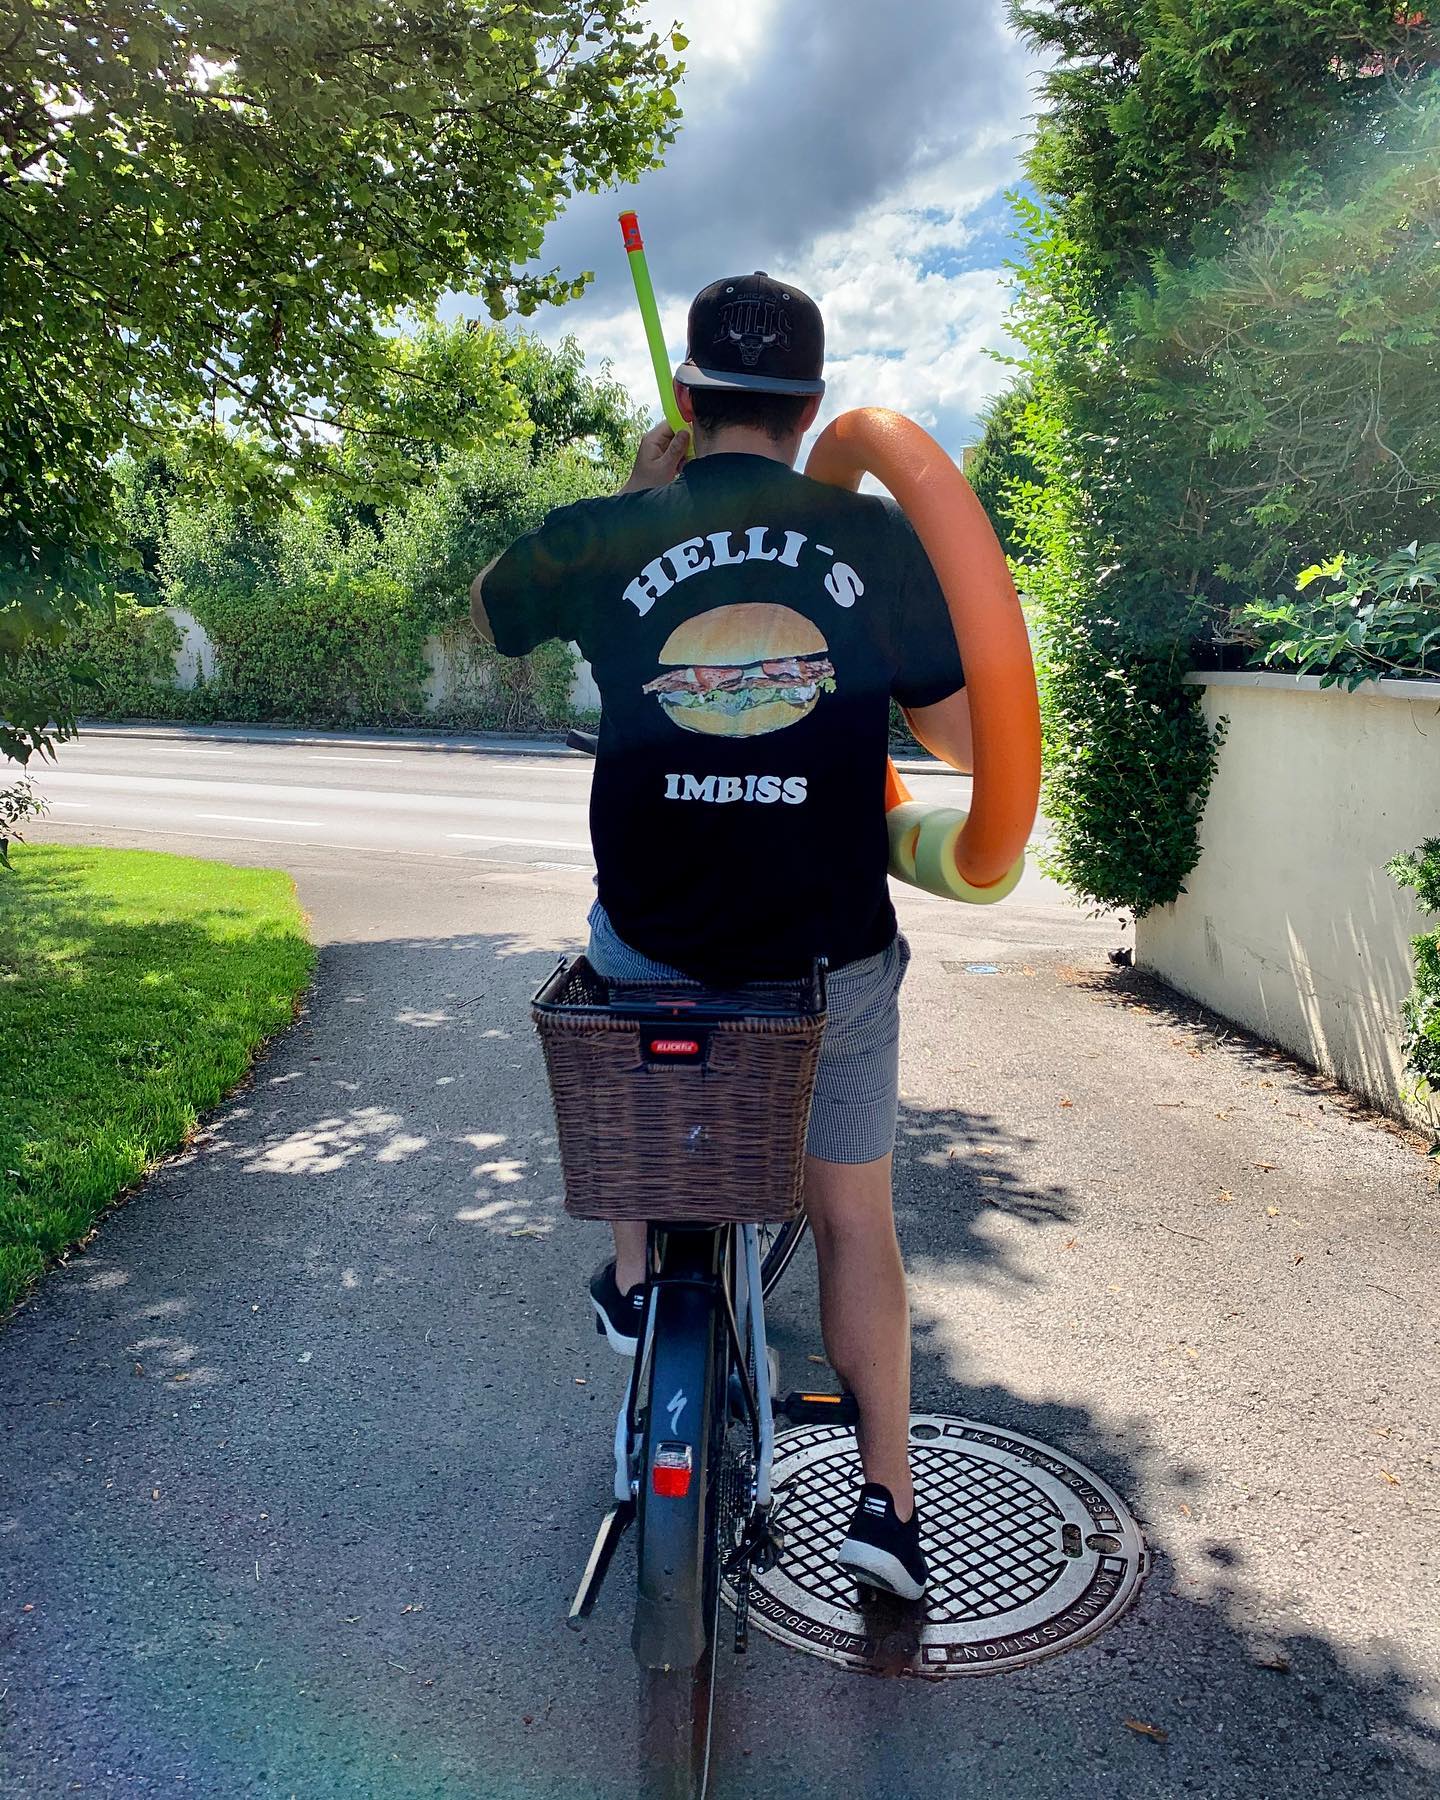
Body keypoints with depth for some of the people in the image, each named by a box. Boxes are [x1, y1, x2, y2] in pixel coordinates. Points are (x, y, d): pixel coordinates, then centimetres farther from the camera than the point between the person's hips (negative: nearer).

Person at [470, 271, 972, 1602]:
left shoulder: (605, 540, -5)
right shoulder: (875, 539, -5)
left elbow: (487, 616, 17)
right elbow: (966, 742, 1)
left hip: (655, 945, 1)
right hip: (830, 959, 0)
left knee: (619, 960, 37)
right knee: (854, 1220, 19)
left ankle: (634, 1272, 36)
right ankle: (888, 1500, 25)